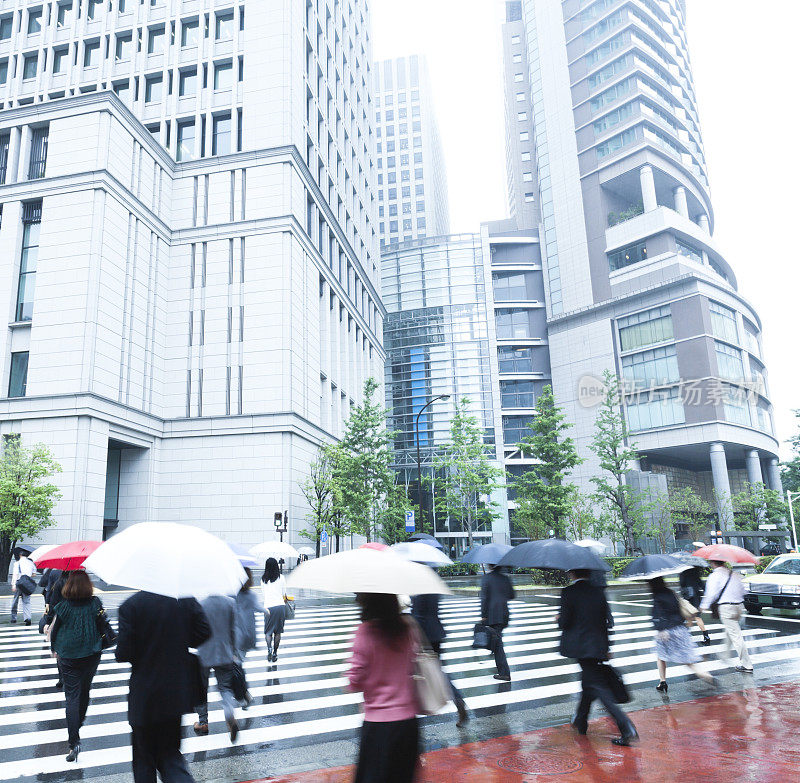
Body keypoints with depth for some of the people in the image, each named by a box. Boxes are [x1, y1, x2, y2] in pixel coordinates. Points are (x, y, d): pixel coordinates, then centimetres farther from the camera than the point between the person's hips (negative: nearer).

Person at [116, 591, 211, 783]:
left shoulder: (130, 606, -16)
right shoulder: (187, 601, -7)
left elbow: (123, 654, -17)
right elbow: (204, 633, -5)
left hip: (144, 696, -3)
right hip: (177, 694, 3)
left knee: (143, 759, 17)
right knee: (169, 753, 18)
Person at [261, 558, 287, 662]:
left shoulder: (263, 579, 5)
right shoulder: (281, 578, 1)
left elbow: (263, 594, 15)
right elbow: (284, 595, 8)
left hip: (268, 606, 0)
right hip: (280, 606, 0)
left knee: (268, 631, 10)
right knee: (278, 632, 10)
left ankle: (269, 648, -14)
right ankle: (275, 653, 11)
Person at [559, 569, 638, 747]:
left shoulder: (569, 592, -11)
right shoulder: (598, 592, 5)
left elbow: (564, 623, -12)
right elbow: (609, 621, 5)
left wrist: (560, 618, 11)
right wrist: (607, 648, 12)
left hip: (580, 647, -6)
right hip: (598, 647, 6)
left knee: (599, 687, -3)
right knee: (589, 683, 22)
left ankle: (627, 729, -12)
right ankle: (580, 722, 38)